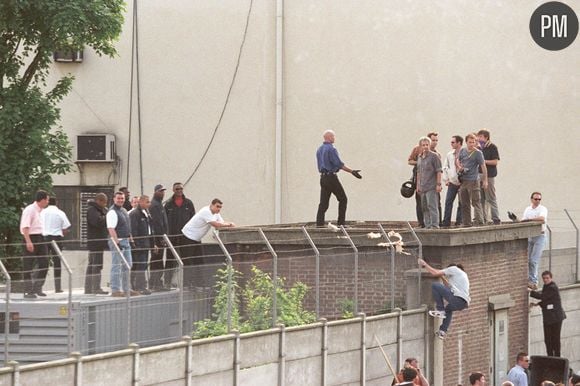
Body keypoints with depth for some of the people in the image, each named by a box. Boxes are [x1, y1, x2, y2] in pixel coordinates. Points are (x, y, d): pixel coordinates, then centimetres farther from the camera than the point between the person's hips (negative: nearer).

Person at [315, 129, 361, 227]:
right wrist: (352, 171, -15)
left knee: (323, 203, 5)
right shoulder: (331, 149, -12)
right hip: (331, 177, -8)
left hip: (323, 178, 8)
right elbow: (339, 164, -17)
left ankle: (319, 224, -4)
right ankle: (340, 223, 1)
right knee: (343, 199, 4)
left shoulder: (319, 150, 14)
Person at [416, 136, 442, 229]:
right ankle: (427, 226, 16)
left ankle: (435, 225, -12)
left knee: (432, 206, -12)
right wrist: (418, 185, 19)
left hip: (431, 187, -8)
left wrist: (438, 184, -14)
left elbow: (438, 171, -9)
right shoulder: (419, 157, 15)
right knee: (424, 207, 10)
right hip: (422, 187, 8)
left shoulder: (434, 156, -6)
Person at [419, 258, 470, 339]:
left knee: (435, 286, -4)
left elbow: (435, 273, 4)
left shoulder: (453, 268, 11)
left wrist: (425, 265, 16)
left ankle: (440, 311, -4)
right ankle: (443, 331, 28)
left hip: (457, 299, -9)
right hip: (464, 303, 9)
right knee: (448, 309, 39)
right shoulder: (464, 274, 35)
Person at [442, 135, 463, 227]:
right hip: (452, 182, 4)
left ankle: (459, 222, 9)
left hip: (462, 182, -4)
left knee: (461, 203, 2)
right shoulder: (449, 155, 9)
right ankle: (446, 222, -4)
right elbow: (445, 167, 16)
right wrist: (446, 179, 9)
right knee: (448, 201, -4)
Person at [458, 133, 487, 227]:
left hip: (473, 180, -6)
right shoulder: (462, 151, 8)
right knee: (464, 204, 11)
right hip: (463, 180, 6)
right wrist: (459, 167, 1)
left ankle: (479, 222, -10)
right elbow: (458, 161, 24)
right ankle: (466, 223, 18)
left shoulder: (478, 153, -7)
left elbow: (483, 167, -7)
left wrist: (485, 180, -11)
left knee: (476, 203, -9)